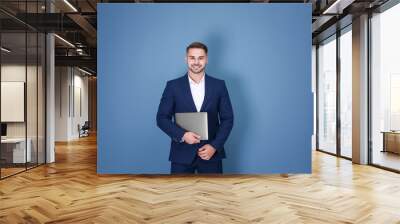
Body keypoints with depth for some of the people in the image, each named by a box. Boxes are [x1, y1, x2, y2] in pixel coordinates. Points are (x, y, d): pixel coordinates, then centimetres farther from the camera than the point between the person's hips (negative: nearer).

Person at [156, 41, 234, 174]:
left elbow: (227, 118, 3)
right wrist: (182, 135, -16)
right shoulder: (173, 86, 1)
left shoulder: (219, 85, 3)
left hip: (211, 152, 1)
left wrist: (214, 146, -8)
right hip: (182, 153, -1)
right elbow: (162, 118, 0)